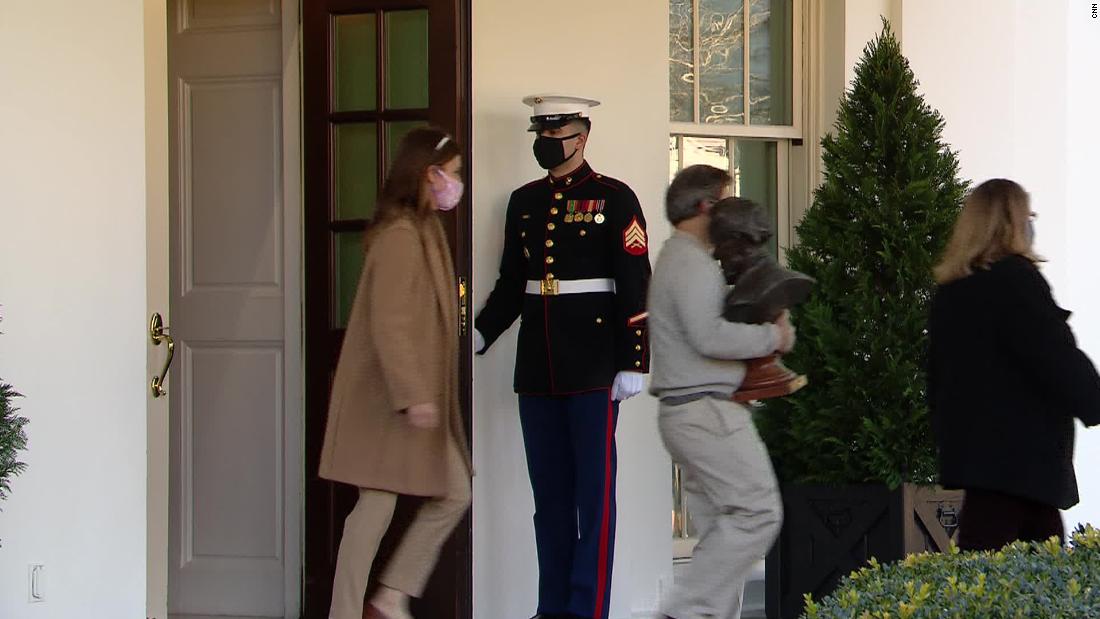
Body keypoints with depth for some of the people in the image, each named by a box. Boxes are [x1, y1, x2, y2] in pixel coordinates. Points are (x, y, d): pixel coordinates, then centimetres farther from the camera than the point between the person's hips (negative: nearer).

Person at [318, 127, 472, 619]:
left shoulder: (425, 230, 14)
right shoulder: (400, 236, -17)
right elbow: (387, 325, -23)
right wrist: (413, 395, -27)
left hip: (417, 399, 10)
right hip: (388, 399, -10)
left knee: (453, 495, 9)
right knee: (377, 506, -5)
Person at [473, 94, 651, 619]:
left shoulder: (613, 199, -4)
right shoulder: (524, 201, 13)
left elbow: (635, 287, -7)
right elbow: (510, 285, 15)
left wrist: (632, 364, -12)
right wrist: (478, 335, 1)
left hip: (593, 368, -5)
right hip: (537, 369, 6)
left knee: (594, 491, -2)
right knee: (549, 492, 10)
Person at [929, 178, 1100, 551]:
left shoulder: (950, 290, 14)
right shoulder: (1014, 278, -11)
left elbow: (938, 377, 19)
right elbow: (1060, 359, -14)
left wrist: (949, 440, 25)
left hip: (970, 447, 8)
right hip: (1018, 454, -8)